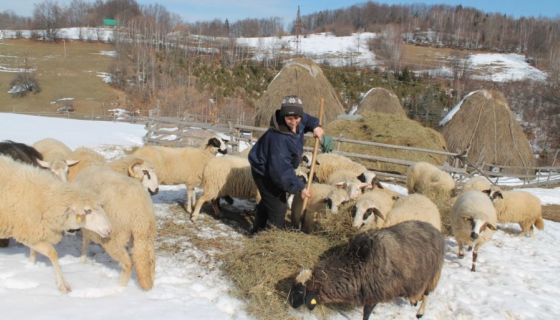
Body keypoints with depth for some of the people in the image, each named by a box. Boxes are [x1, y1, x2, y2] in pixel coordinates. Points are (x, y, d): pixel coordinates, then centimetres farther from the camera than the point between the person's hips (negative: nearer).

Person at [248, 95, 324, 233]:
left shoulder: (297, 123, -14)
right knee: (278, 207, -9)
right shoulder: (278, 139, -40)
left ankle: (258, 230, 47)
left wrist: (315, 125, -6)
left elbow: (306, 119, 14)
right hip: (265, 173, -10)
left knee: (268, 201, 27)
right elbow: (281, 170, -40)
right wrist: (299, 187, -35)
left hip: (274, 169, 10)